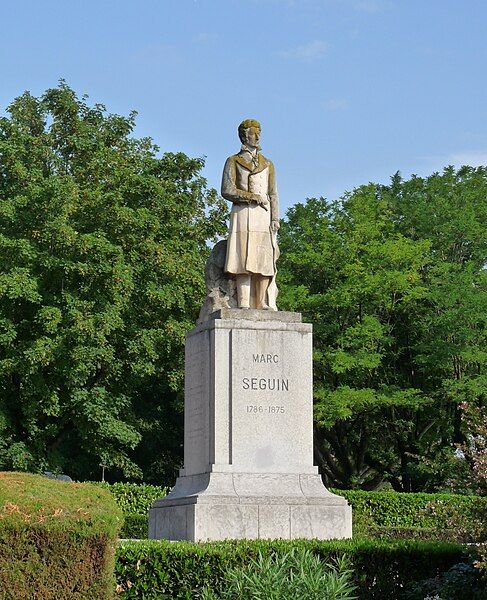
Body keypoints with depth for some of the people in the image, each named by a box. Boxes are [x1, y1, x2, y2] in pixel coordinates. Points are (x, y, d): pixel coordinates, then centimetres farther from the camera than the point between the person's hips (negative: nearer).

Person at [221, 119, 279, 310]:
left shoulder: (267, 164, 21)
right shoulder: (233, 162, 11)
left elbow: (273, 195, 15)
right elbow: (227, 190, -1)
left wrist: (275, 218, 1)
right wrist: (253, 197, -8)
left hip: (263, 216, 3)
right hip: (242, 214, -3)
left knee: (264, 260, -8)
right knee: (243, 260, -13)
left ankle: (261, 304, -11)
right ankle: (244, 304, -19)